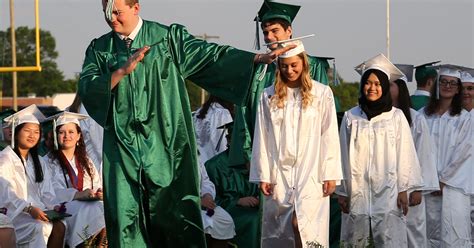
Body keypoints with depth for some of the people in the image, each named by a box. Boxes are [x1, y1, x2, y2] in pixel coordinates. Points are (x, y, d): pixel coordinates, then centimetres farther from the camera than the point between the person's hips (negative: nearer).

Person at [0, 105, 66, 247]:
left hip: (36, 210, 6)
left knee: (59, 226, -24)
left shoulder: (37, 161, 22)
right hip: (14, 213, -6)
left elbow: (45, 192, 13)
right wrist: (29, 209, -26)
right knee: (37, 228, -35)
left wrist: (54, 206, -9)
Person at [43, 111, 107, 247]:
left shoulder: (85, 161, 24)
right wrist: (79, 194, -23)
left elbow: (98, 186, 18)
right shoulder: (49, 162, 5)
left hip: (90, 204, 5)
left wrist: (99, 193, -9)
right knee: (94, 212, -35)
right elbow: (51, 192, -9)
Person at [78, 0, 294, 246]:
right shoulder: (99, 49, 9)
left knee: (173, 212, -2)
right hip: (123, 145, 2)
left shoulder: (167, 37, 4)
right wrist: (122, 71, -16)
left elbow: (207, 54, -3)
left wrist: (259, 58, -12)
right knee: (124, 214, -2)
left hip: (163, 142, -2)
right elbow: (86, 88, -2)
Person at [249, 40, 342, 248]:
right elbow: (261, 139, 8)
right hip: (279, 174, 3)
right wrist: (263, 176, 4)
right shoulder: (269, 96, 8)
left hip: (311, 174, -2)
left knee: (301, 225, -16)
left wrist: (330, 175, -4)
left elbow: (329, 136, 0)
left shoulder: (322, 93, 1)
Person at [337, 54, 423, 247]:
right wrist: (342, 192, 8)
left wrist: (403, 190, -1)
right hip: (357, 193, 2)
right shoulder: (351, 117, 6)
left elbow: (405, 154, 3)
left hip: (387, 193, -2)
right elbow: (344, 155, 9)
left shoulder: (396, 116, 2)